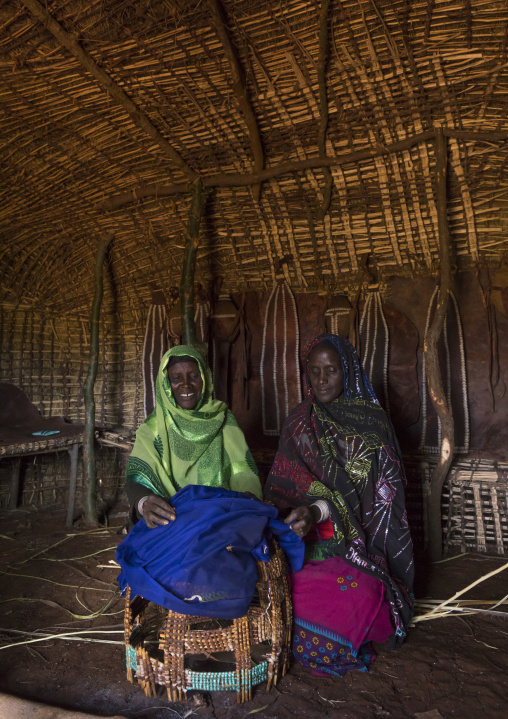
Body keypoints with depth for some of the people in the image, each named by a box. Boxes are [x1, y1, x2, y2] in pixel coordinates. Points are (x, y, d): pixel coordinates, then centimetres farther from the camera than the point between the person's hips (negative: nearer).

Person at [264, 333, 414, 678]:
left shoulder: (372, 420, 0)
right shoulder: (299, 421, 10)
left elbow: (381, 491, -9)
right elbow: (284, 483, 7)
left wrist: (319, 511, -25)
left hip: (359, 534, -2)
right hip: (310, 535, 3)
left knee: (360, 593, -30)